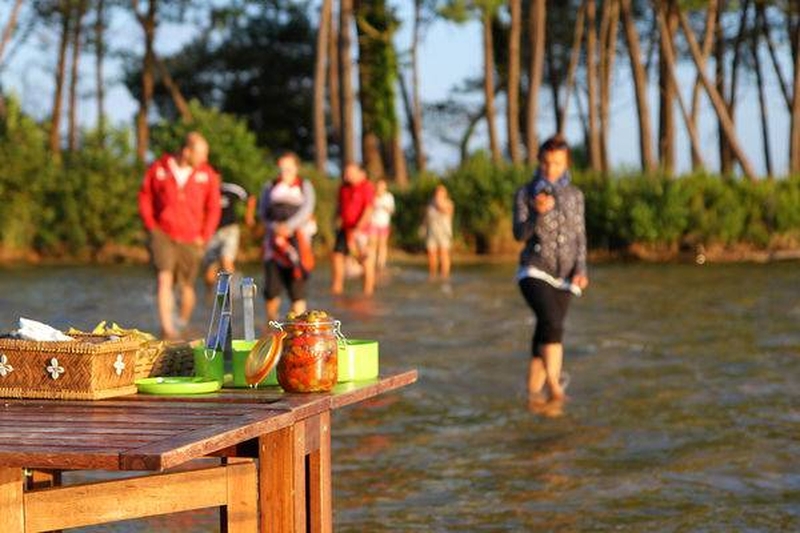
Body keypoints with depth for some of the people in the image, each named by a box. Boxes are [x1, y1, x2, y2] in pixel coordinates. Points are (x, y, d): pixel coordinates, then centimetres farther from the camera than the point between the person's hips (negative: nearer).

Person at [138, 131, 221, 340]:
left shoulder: (208, 175, 0)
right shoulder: (158, 169, -2)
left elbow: (213, 208, 7)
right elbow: (145, 197, 8)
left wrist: (204, 237, 1)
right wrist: (151, 227, 1)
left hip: (190, 239, 2)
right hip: (162, 234, -2)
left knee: (187, 287, 5)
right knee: (164, 277, -19)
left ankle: (183, 326, 27)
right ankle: (167, 328, -26)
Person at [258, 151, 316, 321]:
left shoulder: (305, 187, 12)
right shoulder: (270, 187, 17)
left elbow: (306, 210, -3)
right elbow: (263, 212, 7)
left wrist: (289, 226, -17)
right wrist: (274, 226, -12)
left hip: (297, 239, -1)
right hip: (275, 241, 1)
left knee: (297, 288, -7)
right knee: (271, 288, -6)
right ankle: (271, 321, 14)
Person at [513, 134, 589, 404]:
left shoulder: (574, 195, 8)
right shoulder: (525, 193, -1)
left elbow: (580, 236, 8)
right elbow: (520, 233, -10)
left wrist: (581, 270, -6)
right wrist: (539, 213, -28)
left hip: (563, 277, 4)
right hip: (534, 272, -3)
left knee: (544, 336, 5)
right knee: (553, 324, -26)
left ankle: (534, 392, 13)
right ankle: (553, 382, -29)